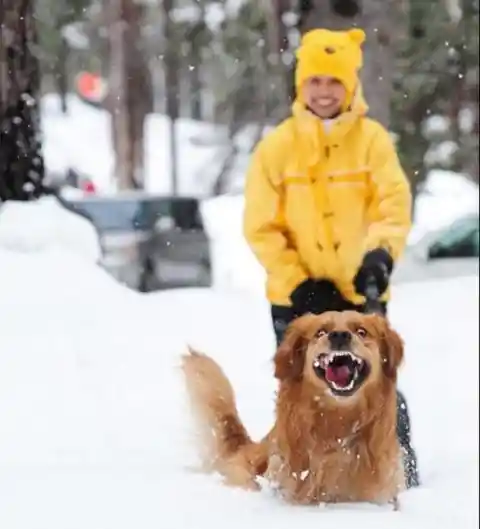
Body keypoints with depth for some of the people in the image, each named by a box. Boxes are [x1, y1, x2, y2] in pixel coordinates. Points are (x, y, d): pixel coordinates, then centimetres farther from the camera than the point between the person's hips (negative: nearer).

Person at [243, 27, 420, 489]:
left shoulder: (373, 139, -2)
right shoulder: (277, 146, -2)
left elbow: (394, 205, -7)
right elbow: (261, 226, -1)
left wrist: (380, 252, -26)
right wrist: (296, 280, -9)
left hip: (362, 291, -1)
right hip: (299, 295, 1)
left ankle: (401, 469, 13)